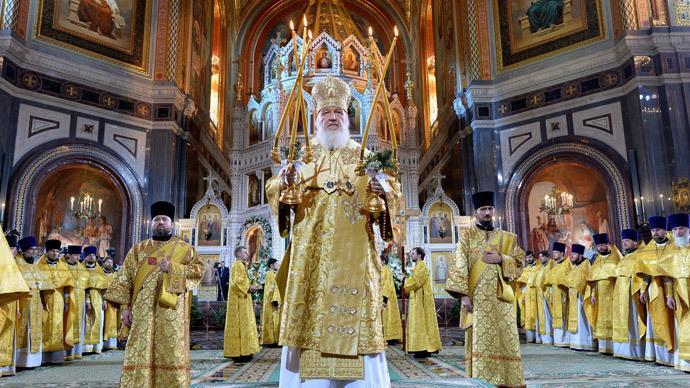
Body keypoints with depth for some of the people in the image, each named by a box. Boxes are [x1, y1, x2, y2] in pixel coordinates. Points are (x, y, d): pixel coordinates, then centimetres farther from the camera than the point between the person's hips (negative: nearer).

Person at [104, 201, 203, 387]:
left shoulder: (185, 249, 10)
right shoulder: (138, 249, 13)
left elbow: (198, 269, -2)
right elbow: (125, 279, 7)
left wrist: (173, 268, -14)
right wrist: (124, 307, -4)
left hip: (172, 312, -1)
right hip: (143, 312, 1)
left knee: (171, 354, -1)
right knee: (140, 355, -2)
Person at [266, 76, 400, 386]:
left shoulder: (363, 155, 14)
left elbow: (393, 191, 7)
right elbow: (272, 189, 6)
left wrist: (382, 190, -16)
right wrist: (285, 182, -16)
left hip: (354, 250, 0)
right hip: (311, 249, 1)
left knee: (355, 309, -3)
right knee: (309, 312, -3)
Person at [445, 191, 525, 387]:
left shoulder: (506, 238, 15)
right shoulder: (467, 236, 5)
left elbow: (520, 262, 13)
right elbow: (460, 266, -4)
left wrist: (501, 259, -6)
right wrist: (463, 295, -14)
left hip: (500, 297, 3)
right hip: (476, 297, -3)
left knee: (505, 341, 1)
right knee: (479, 342, -5)